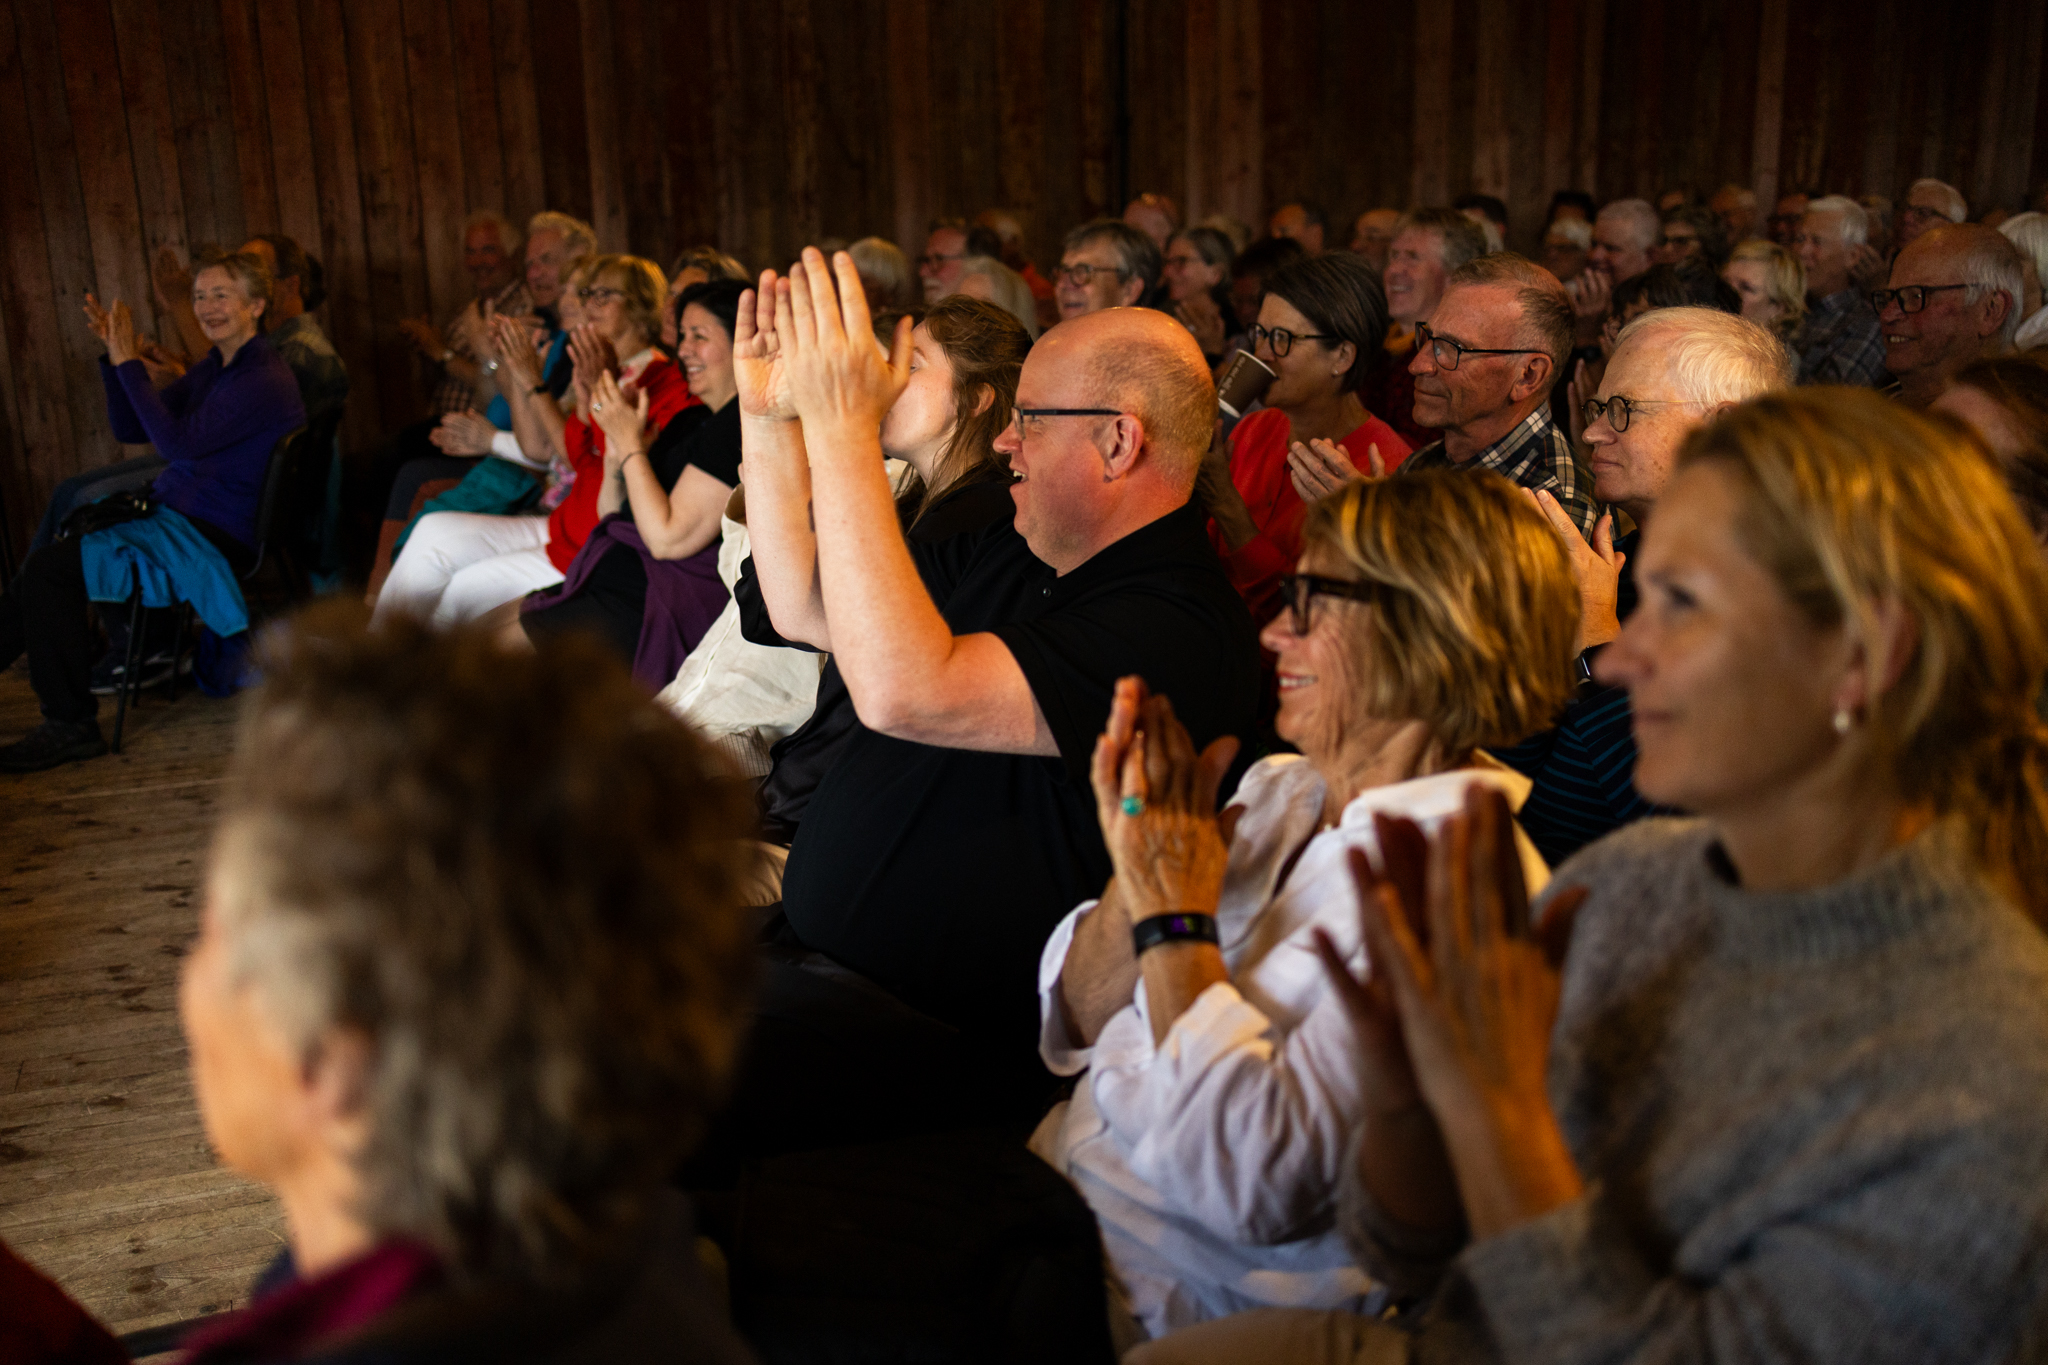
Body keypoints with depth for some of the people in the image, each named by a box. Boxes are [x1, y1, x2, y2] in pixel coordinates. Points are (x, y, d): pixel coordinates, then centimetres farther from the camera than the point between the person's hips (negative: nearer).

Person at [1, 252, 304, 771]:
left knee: (50, 570, -19)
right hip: (172, 518, 10)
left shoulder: (265, 381, -16)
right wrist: (113, 355, 0)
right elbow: (129, 429, 14)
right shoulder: (213, 369, 15)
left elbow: (180, 442, -25)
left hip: (212, 542, -10)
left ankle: (71, 724, -10)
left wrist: (130, 364, -20)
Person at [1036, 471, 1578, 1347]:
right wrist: (1136, 872, -9)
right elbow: (1076, 1029, 9)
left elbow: (1254, 1186, -25)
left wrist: (1175, 914, -17)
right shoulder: (1278, 790, 7)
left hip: (1172, 1308, -7)